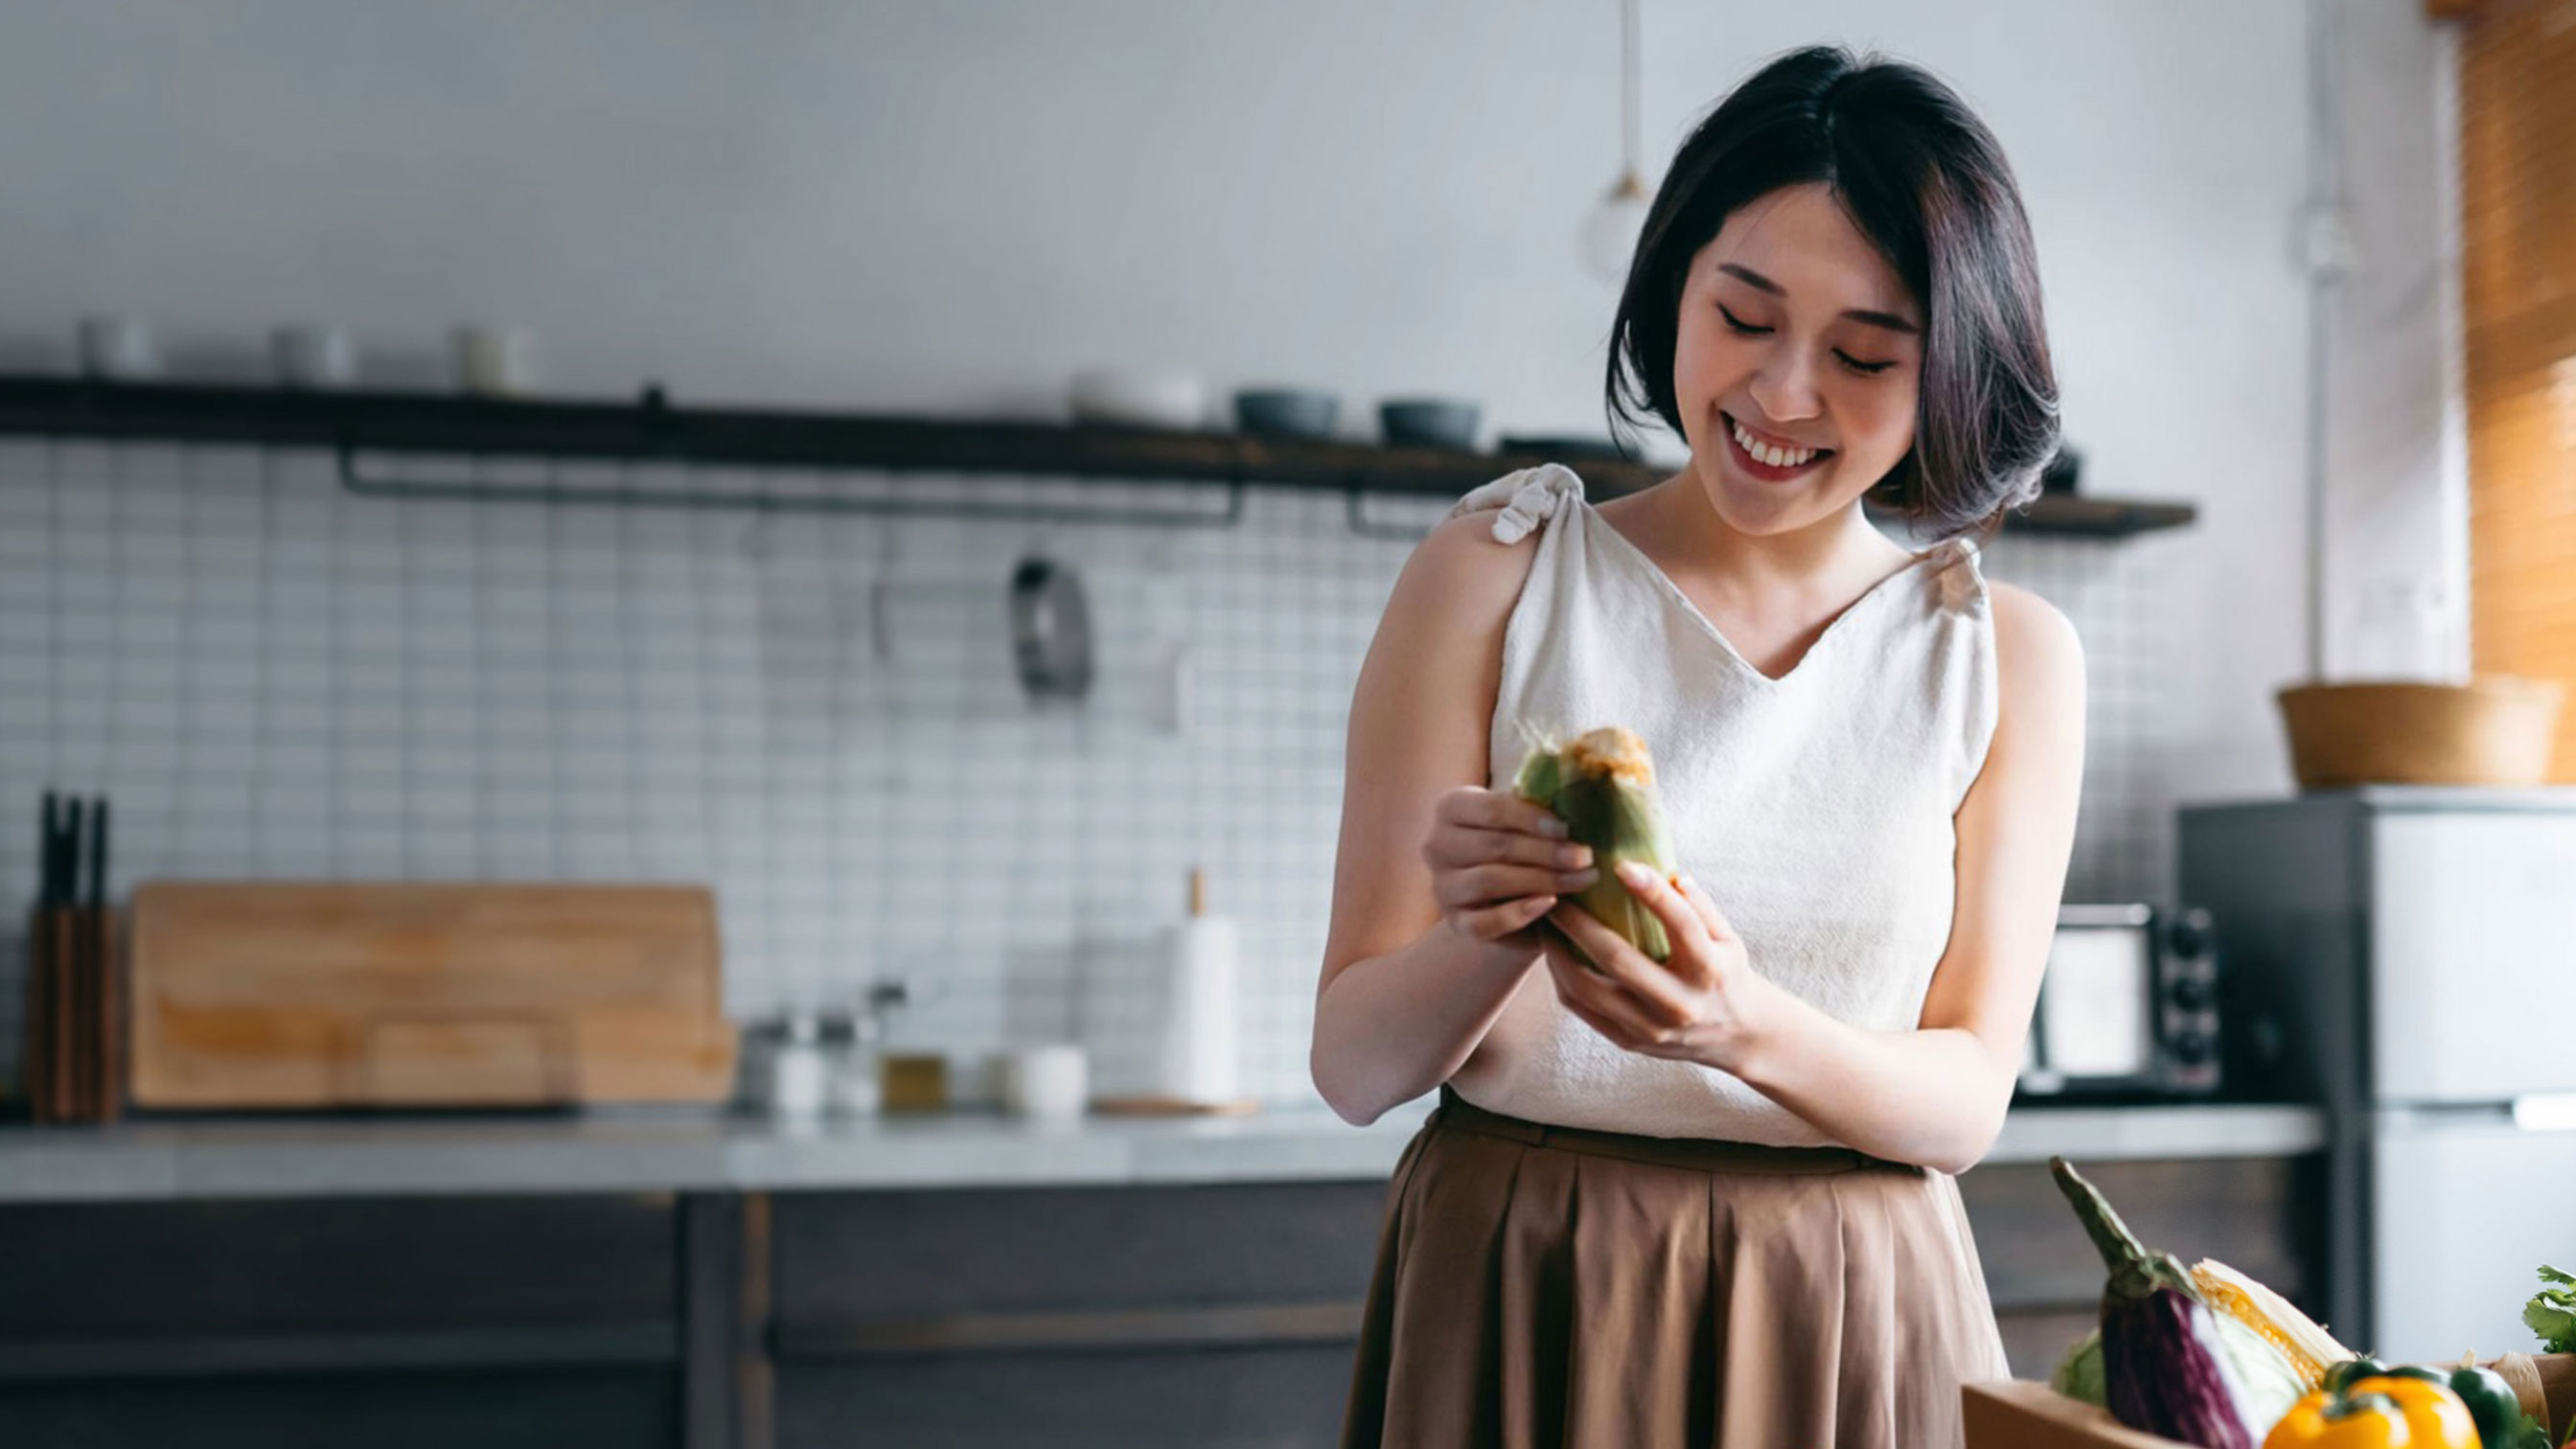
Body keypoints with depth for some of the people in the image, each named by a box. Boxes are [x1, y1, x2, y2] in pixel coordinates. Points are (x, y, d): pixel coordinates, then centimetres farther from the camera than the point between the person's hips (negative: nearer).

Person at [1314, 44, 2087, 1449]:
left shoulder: (2009, 658, -1)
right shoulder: (1497, 570, -4)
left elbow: (1964, 1098, -4)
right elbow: (1353, 1067, -6)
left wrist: (1748, 1029, -23)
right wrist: (1486, 936, -26)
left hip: (1849, 1330, 1)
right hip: (1514, 1312, -1)